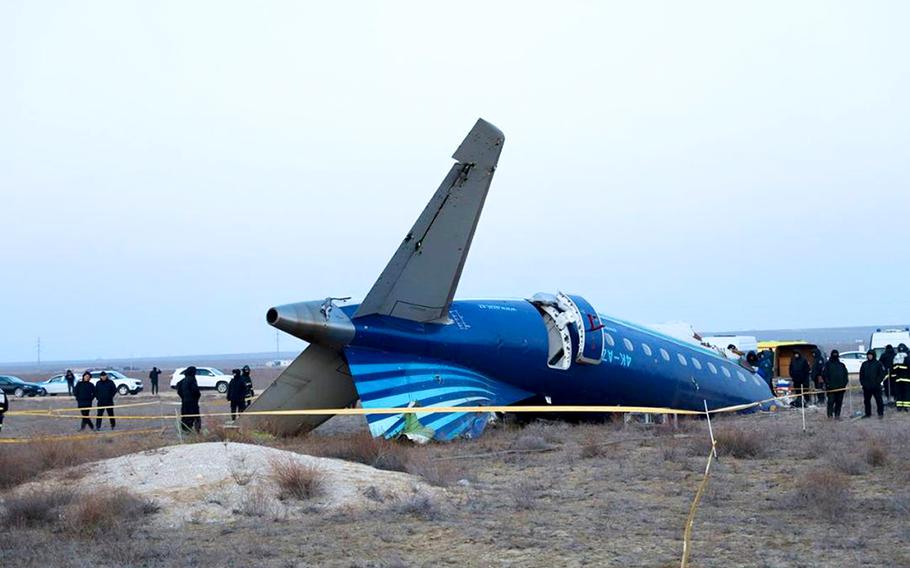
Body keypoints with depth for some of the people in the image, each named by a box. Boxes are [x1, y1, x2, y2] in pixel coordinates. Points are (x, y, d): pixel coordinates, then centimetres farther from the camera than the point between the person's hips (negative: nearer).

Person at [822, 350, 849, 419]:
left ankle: (837, 415, 11)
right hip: (831, 388, -4)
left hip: (840, 387, 4)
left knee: (839, 402, 5)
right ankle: (830, 415, -4)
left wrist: (844, 383, 3)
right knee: (831, 401, -6)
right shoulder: (828, 364, 3)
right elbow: (824, 374, -2)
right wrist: (827, 383, -11)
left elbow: (846, 375, 17)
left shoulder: (842, 365, 15)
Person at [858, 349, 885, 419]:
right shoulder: (864, 364, 12)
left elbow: (882, 374, -4)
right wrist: (862, 382, 3)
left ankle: (881, 413, 5)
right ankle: (868, 414, 17)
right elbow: (861, 374, 15)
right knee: (866, 400, 8)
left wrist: (877, 381, -12)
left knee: (879, 400, -2)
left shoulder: (878, 363, 0)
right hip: (866, 387, 5)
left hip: (876, 386, -4)